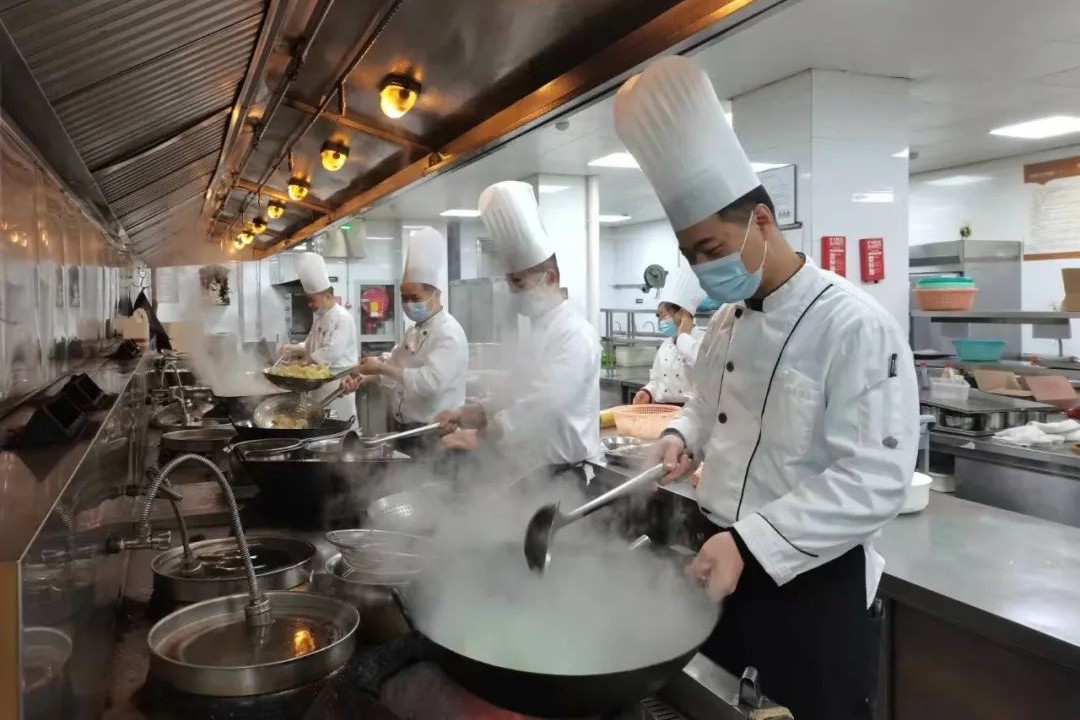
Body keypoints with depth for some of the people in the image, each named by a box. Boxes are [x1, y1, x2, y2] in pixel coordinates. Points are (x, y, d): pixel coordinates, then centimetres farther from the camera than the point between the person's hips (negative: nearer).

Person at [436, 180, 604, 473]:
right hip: (537, 470, 9)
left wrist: (477, 438, -26)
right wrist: (467, 415, -2)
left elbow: (544, 407, -28)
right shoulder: (537, 331, 12)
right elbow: (519, 400, 13)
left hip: (569, 476, -8)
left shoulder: (575, 334, -18)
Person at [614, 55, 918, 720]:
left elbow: (873, 482, -25)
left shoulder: (857, 327, -20)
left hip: (812, 584, -7)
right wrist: (684, 437, -3)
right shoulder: (727, 323, 5)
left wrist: (749, 544, -31)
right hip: (724, 559, 8)